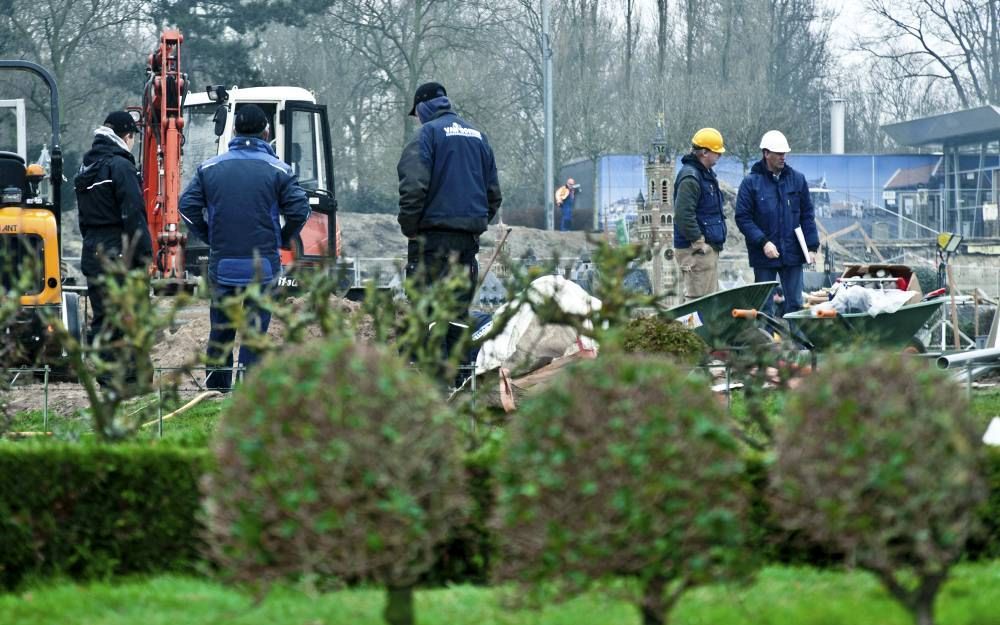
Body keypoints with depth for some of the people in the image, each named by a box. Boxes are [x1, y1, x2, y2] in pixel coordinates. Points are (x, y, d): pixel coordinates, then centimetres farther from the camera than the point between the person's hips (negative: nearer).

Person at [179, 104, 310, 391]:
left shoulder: (209, 168, 5)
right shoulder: (277, 170, -3)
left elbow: (187, 205, 3)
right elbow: (299, 209, -8)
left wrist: (209, 237, 12)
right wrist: (283, 239, 9)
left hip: (221, 262, 2)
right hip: (262, 265, -2)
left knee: (220, 328, 13)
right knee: (256, 326, 0)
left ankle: (216, 386, 19)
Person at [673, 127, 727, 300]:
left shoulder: (706, 174, 16)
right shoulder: (690, 178, -18)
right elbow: (683, 215, -26)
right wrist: (699, 242, -21)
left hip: (708, 248, 11)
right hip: (695, 251, -11)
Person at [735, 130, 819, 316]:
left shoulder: (797, 179, 5)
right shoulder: (751, 182, -4)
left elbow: (807, 215, 8)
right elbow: (743, 217, -6)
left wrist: (812, 247, 1)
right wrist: (763, 242, -16)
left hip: (792, 253, 3)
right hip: (764, 257, -2)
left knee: (794, 303, 5)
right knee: (764, 306, 4)